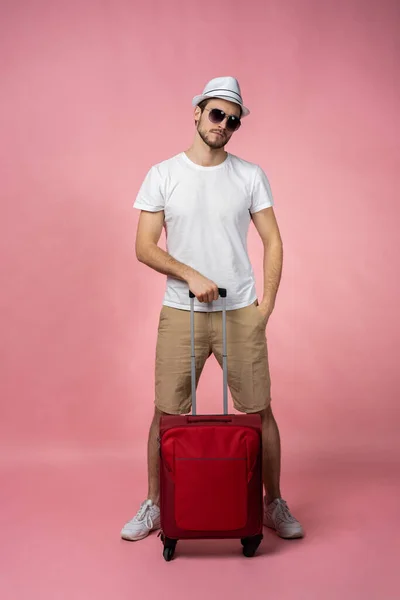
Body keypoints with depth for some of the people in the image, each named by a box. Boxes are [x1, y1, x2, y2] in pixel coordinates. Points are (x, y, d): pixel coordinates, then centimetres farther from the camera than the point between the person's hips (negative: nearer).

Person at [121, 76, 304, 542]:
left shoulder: (251, 176, 3)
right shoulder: (163, 175, 1)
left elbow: (272, 242, 4)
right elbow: (144, 247, -2)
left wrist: (266, 305, -4)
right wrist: (191, 275, -16)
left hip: (241, 313, 1)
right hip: (180, 312, 0)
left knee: (258, 411, 6)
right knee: (167, 414, 5)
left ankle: (274, 504, 23)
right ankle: (154, 506, 23)